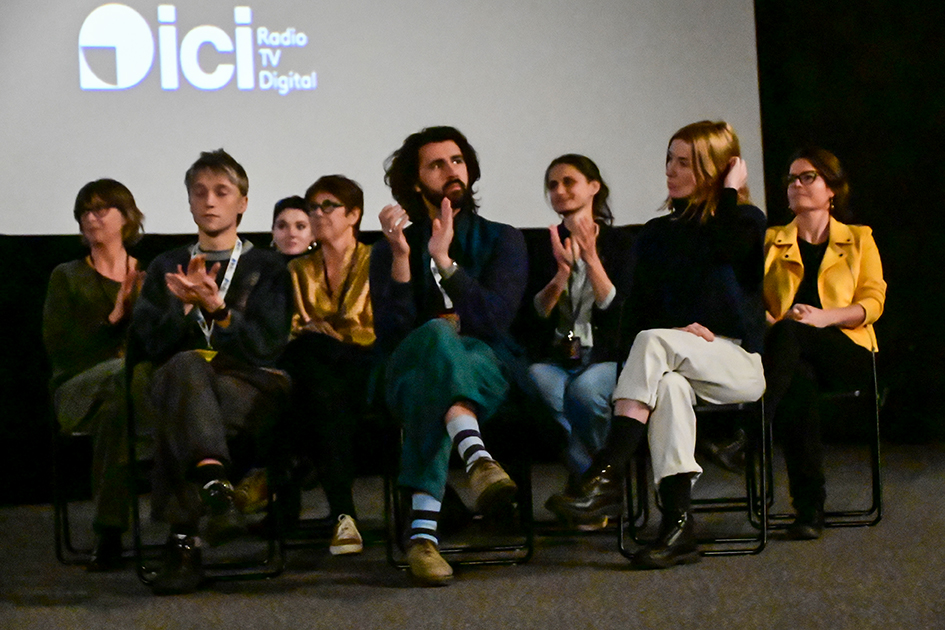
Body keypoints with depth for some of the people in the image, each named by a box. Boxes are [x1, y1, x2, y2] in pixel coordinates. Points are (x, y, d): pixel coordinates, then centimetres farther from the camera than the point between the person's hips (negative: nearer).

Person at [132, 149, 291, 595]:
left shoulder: (266, 268, 19)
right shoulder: (165, 267, 25)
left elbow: (266, 346, 1)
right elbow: (153, 345, 8)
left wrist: (218, 308, -16)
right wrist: (184, 306, -11)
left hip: (253, 389, -1)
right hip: (178, 384, 1)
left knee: (176, 419, -36)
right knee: (187, 364, -39)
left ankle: (183, 541, -42)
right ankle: (215, 488, -57)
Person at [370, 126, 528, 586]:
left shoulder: (502, 240, 13)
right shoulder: (390, 250, 15)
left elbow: (494, 319, -5)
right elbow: (391, 337, -1)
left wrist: (445, 261, -14)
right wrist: (400, 257, -10)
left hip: (489, 371, 0)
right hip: (410, 371, 0)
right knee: (438, 335, -38)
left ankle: (423, 532, -53)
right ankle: (477, 458, -59)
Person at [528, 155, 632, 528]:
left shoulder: (617, 243, 7)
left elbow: (616, 309, -5)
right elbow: (537, 313, 2)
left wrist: (592, 258, -14)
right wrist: (563, 271, -13)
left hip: (606, 359, -1)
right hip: (555, 358, 2)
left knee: (584, 390, -36)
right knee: (541, 385, -35)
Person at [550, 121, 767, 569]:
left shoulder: (746, 222, 8)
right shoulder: (656, 234, 20)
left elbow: (727, 250, -18)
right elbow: (636, 313, 13)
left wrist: (731, 191, -5)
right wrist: (679, 330, -7)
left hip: (738, 364, -3)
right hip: (679, 362, 3)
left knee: (653, 342, -33)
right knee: (669, 385, -37)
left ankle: (606, 477, -43)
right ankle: (677, 525, -47)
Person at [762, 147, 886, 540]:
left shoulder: (859, 241, 20)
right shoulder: (771, 242, 25)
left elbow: (873, 302, 6)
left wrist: (824, 316, -13)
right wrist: (762, 320, -12)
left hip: (847, 350, -1)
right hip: (794, 355, 1)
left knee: (790, 332, -36)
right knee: (799, 380, -38)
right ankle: (809, 507, -43)